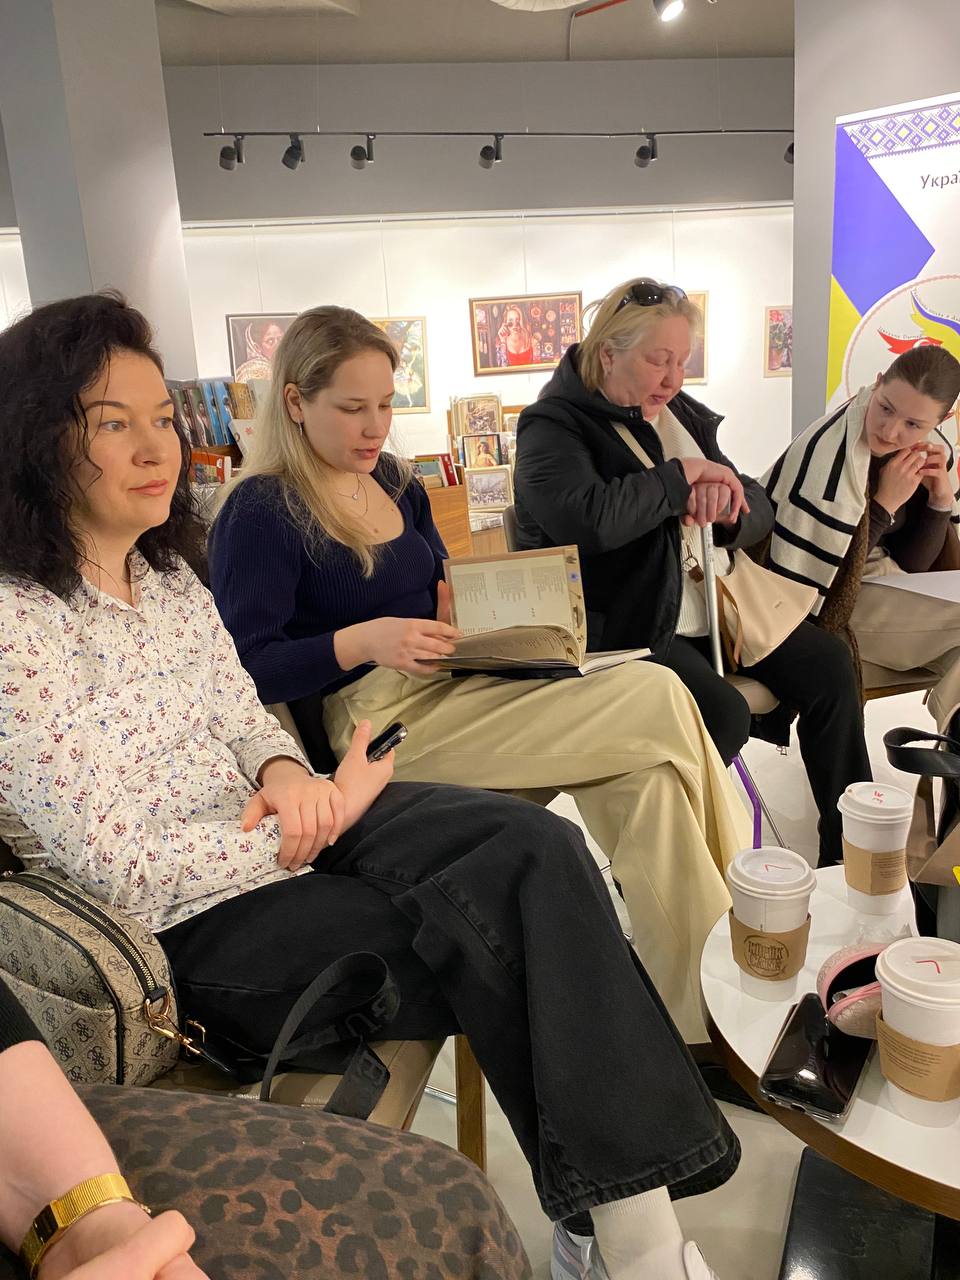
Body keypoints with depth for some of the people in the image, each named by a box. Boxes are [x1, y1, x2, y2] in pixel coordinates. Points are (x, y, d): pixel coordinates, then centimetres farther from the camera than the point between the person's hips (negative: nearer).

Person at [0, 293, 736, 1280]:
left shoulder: (166, 572, 7)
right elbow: (118, 867, -18)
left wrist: (285, 773, -10)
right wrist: (313, 825, -14)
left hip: (271, 826, 7)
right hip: (187, 925, -7)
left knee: (534, 846, -18)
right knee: (501, 939, -20)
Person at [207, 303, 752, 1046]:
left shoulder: (394, 483, 19)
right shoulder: (260, 512, -5)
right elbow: (248, 670, -12)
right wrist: (363, 641, -25)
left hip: (454, 685, 8)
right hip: (371, 717, -7)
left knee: (645, 773, -19)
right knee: (658, 701, -19)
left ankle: (700, 1011, -9)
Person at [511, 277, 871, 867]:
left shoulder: (682, 414, 15)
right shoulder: (554, 427, -8)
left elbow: (759, 512, 15)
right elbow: (588, 518, -31)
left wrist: (727, 502, -12)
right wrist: (683, 475, -16)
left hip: (716, 602, 8)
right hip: (629, 626, -8)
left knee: (828, 664, -2)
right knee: (723, 714, -27)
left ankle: (849, 848, 12)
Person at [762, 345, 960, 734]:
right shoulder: (829, 453, -26)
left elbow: (910, 567, 4)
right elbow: (805, 585, -24)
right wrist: (885, 505, -25)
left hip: (878, 582, 8)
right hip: (831, 602, -7)